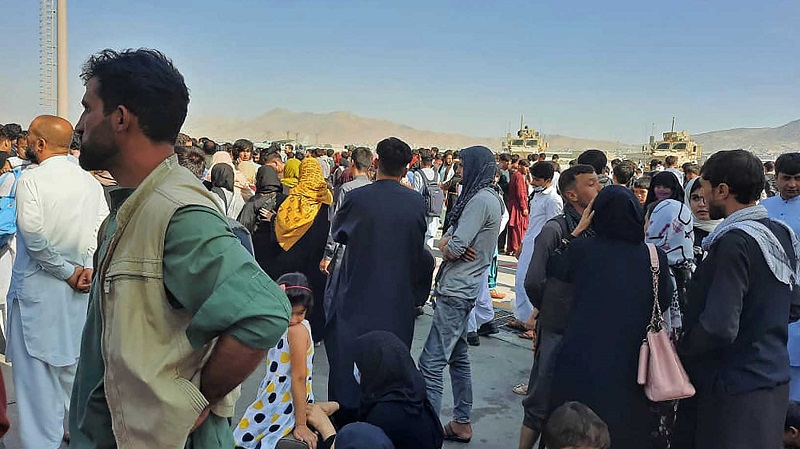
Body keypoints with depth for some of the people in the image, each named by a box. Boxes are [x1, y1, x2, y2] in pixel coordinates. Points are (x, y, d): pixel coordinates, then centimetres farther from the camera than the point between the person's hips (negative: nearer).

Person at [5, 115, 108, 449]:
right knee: (73, 363, 17)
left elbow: (33, 233, -20)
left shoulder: (31, 178, -11)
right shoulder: (89, 181, 4)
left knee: (36, 367, 5)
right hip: (79, 288, 5)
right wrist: (87, 268, -5)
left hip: (38, 286, -5)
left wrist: (65, 270, -11)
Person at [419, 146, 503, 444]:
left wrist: (448, 246, 0)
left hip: (457, 291, -11)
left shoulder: (481, 200, -16)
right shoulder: (488, 197, 15)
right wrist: (448, 244, -9)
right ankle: (461, 423, 29)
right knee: (457, 356, 18)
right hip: (462, 288, 11)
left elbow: (455, 248, -22)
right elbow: (447, 238, 13)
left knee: (431, 364, -10)